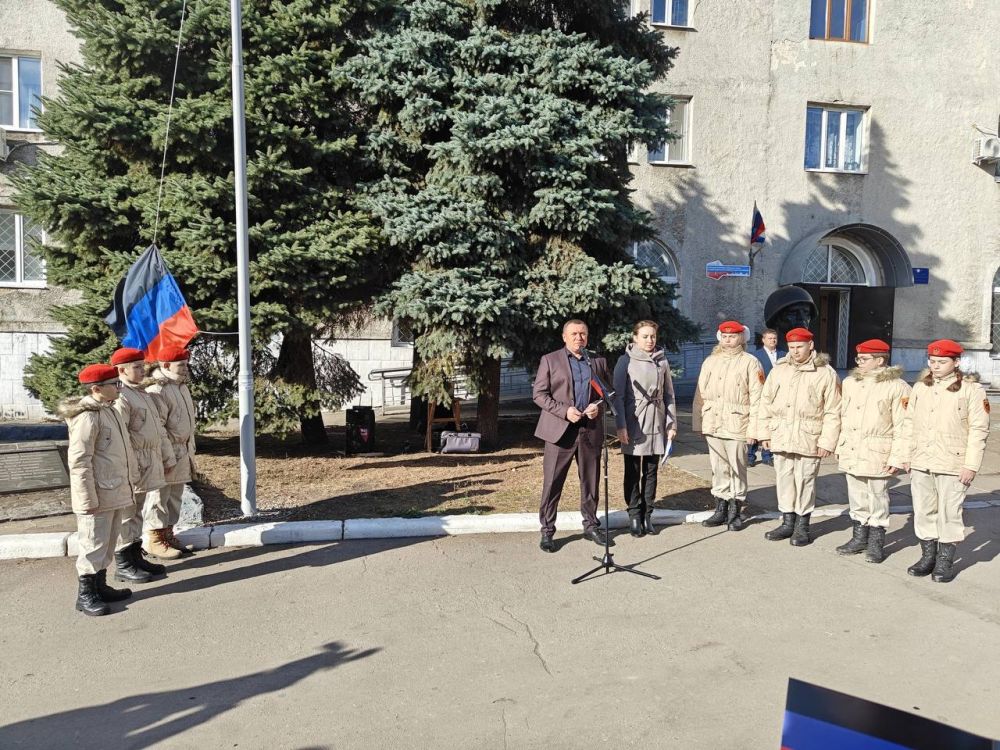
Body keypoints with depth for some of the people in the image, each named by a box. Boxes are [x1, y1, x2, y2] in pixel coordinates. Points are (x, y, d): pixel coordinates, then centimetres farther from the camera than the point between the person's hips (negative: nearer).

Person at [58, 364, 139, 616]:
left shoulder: (109, 410, 11)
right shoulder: (87, 416, -18)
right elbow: (79, 461, -20)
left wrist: (127, 490, 21)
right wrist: (88, 499, -20)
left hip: (115, 493, 9)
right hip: (98, 496, -9)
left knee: (107, 543, 18)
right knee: (93, 545, 1)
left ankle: (100, 586, 30)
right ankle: (85, 595, 13)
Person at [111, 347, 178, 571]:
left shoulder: (143, 393, 16)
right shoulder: (120, 397, -15)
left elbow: (159, 428, 20)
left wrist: (168, 457, 20)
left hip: (150, 466, 9)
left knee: (138, 513, 16)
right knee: (128, 514, 0)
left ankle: (136, 558, 26)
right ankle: (123, 565, 9)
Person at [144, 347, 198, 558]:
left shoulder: (181, 386, 13)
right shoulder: (157, 390, -18)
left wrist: (189, 450, 21)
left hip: (182, 451, 10)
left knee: (175, 495, 16)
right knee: (160, 496, 0)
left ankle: (168, 534, 27)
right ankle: (154, 540, 10)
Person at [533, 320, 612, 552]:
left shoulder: (598, 362, 14)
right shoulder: (550, 360, 4)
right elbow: (538, 393, -2)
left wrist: (599, 406, -6)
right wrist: (564, 411, -13)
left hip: (591, 430, 3)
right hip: (560, 429, -3)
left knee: (591, 482, 11)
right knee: (552, 483, -1)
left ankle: (591, 525, 26)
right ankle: (547, 531, 8)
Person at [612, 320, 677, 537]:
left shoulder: (662, 361, 7)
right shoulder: (625, 361, -3)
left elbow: (669, 395, 10)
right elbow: (618, 395, -5)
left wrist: (672, 424, 4)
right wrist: (621, 426, -12)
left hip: (657, 424, 3)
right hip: (633, 423, -3)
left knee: (651, 471, 8)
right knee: (633, 471, 3)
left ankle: (647, 515, 17)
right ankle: (634, 516, 11)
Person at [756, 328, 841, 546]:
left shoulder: (825, 373, -4)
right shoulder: (779, 370, 7)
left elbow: (833, 411, -4)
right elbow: (766, 402, 11)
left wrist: (827, 441, -8)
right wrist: (764, 432, 6)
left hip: (808, 439, -4)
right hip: (781, 436, 4)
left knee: (804, 482, 4)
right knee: (784, 480, 10)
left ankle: (802, 526, 18)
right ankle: (788, 522, 23)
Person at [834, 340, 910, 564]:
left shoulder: (897, 387, -8)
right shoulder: (850, 383, 10)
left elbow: (902, 426, -10)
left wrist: (898, 457, -13)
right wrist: (839, 446, 14)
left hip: (877, 455, -6)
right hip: (851, 453, 6)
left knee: (877, 498, 3)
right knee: (856, 497, 15)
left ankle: (876, 542, 16)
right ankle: (859, 537, 28)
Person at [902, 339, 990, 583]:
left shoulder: (971, 390, -4)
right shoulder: (919, 388, 11)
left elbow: (978, 430, -6)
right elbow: (910, 423, 14)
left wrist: (971, 465, -10)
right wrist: (907, 456, 9)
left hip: (953, 465, -5)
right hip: (920, 464, 5)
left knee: (949, 513, 1)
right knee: (923, 511, 10)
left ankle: (945, 561, 13)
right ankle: (928, 556, 23)